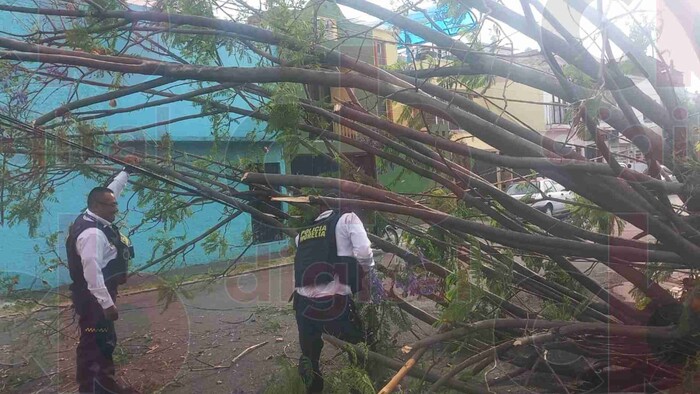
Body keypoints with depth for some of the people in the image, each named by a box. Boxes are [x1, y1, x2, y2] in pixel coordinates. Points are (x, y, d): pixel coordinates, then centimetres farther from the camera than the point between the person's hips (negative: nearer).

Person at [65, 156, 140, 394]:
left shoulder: (97, 219, 4)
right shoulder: (92, 233, -26)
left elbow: (110, 192, 20)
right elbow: (92, 271, -31)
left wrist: (126, 171, 23)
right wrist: (107, 303, -30)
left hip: (100, 295, 11)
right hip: (94, 298, -11)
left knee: (105, 342, 20)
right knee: (93, 345, -2)